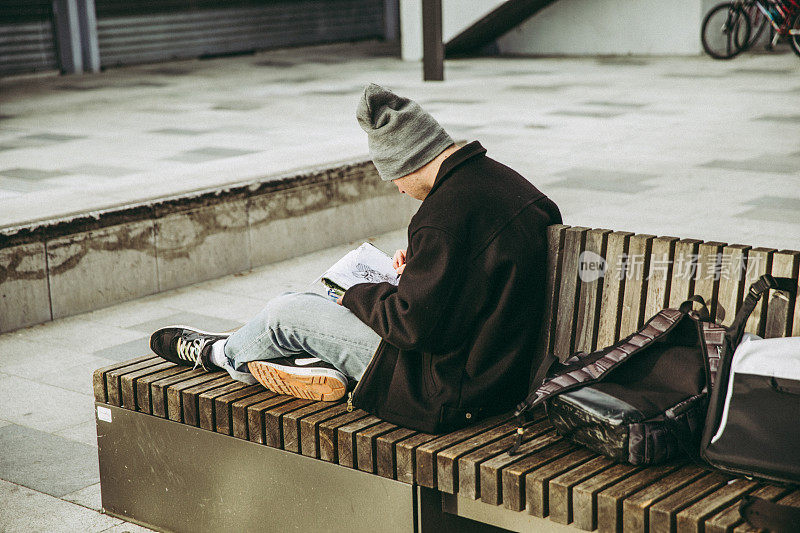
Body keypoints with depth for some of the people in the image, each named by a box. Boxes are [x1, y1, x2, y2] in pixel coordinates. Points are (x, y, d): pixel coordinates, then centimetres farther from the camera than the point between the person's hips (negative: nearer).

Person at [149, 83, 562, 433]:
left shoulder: (447, 214, -27)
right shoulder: (498, 178, 4)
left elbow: (415, 324, -24)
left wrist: (358, 297, -7)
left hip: (448, 390, -10)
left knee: (284, 313, 2)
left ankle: (217, 354, 33)